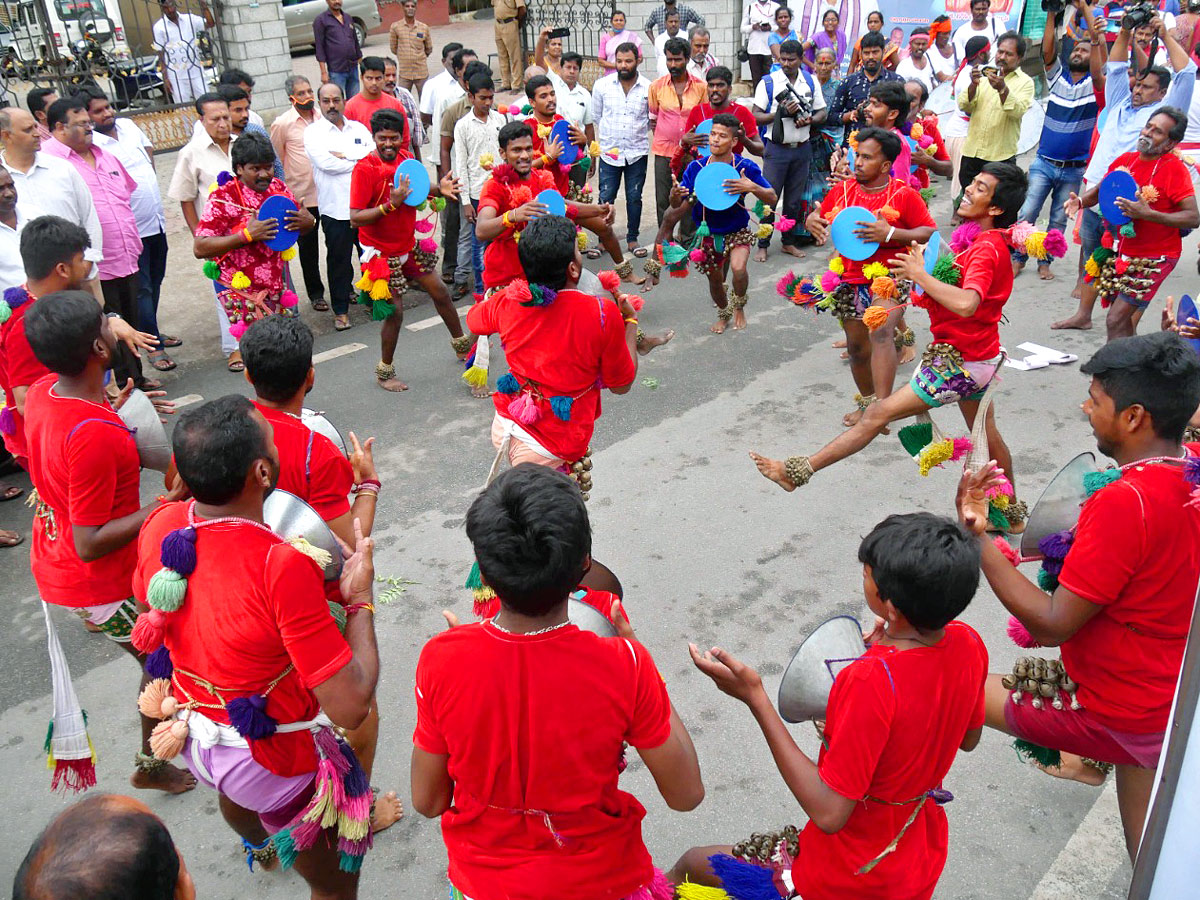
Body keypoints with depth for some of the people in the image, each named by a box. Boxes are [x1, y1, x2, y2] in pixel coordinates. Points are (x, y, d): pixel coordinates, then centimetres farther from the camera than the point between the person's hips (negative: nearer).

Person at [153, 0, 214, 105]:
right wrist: (165, 78, -5)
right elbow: (161, 55, -1)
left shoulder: (190, 19, 5)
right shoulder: (158, 28, -2)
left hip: (196, 71, 2)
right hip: (176, 77, -2)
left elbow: (210, 24, -6)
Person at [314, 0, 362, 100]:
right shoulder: (321, 19, -2)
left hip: (353, 69, 5)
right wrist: (324, 72, -13)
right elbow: (319, 47, -6)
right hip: (336, 71, -5)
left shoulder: (348, 18, 15)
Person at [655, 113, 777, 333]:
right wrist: (675, 194, -34)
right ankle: (723, 314, 48)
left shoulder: (746, 167, -16)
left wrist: (752, 187, -36)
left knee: (738, 268, -28)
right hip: (708, 234, 3)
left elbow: (773, 199, -16)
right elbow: (678, 206, -9)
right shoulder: (696, 167, -11)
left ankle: (739, 306, 4)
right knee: (715, 279, 16)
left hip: (737, 231, -3)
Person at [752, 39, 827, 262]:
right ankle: (762, 245, 6)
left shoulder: (810, 81, 8)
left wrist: (809, 120, -11)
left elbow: (823, 113, 10)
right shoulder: (768, 82, -2)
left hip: (802, 149, 3)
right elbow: (756, 116, -7)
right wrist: (782, 112, -19)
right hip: (776, 149, -3)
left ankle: (788, 242, 23)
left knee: (794, 199, 10)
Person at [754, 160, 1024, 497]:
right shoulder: (987, 241, 8)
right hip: (979, 356, 10)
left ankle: (798, 471, -4)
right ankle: (1013, 513, 41)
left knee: (878, 414, -8)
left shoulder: (986, 249, -23)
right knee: (986, 434, 24)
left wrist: (920, 275, -30)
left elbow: (965, 304, -41)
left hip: (960, 364, -10)